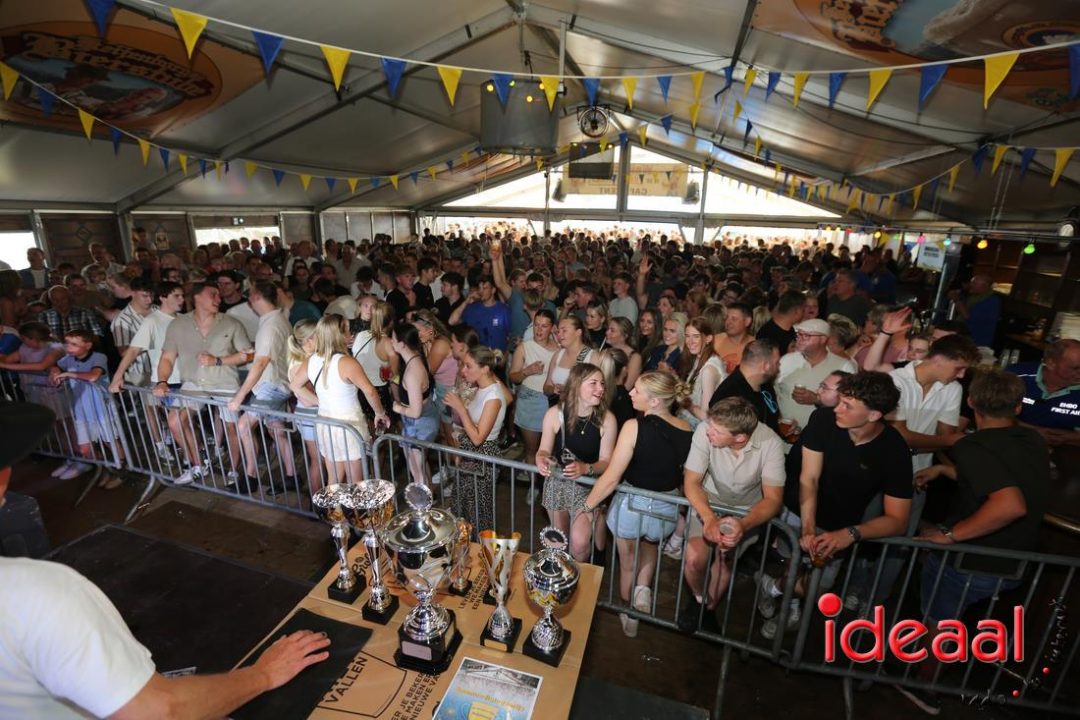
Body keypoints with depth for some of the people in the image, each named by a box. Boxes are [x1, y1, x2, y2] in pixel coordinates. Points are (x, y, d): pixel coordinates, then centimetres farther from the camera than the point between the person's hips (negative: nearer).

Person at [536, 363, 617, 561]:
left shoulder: (606, 419, -17)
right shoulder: (555, 414, -16)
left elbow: (606, 461, -12)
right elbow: (544, 450, -4)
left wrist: (585, 468, -32)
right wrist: (541, 460, -27)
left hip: (588, 486, -1)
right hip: (557, 483, 2)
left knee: (579, 543, -14)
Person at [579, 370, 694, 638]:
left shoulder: (634, 426, -25)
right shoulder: (687, 430, -12)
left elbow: (611, 478, -22)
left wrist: (587, 506, -7)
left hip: (632, 506, -3)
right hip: (668, 511, 4)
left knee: (628, 565, 25)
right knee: (651, 546, 38)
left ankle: (629, 618, 45)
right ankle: (643, 588, 19)